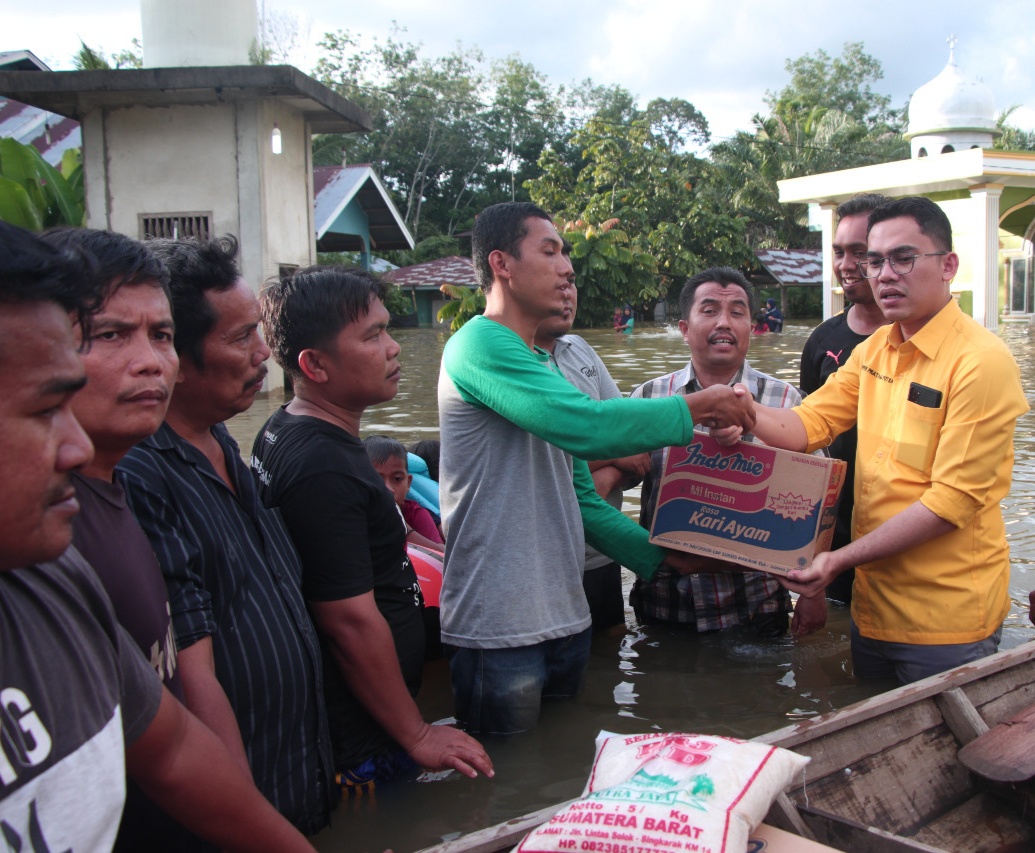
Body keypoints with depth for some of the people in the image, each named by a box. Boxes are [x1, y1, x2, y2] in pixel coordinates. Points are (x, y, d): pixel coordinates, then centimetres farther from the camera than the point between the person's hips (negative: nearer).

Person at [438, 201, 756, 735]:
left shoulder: (541, 365, 17)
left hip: (564, 617, 9)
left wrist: (658, 553, 9)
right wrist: (693, 410, -15)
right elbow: (584, 426, -27)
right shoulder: (479, 344, -13)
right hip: (499, 629, -9)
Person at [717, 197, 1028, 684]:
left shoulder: (981, 362, -17)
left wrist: (842, 559, -22)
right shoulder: (874, 350, 8)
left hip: (946, 622, -7)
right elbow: (807, 424, 1)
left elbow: (954, 499, -20)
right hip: (873, 607, 7)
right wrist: (748, 415, -21)